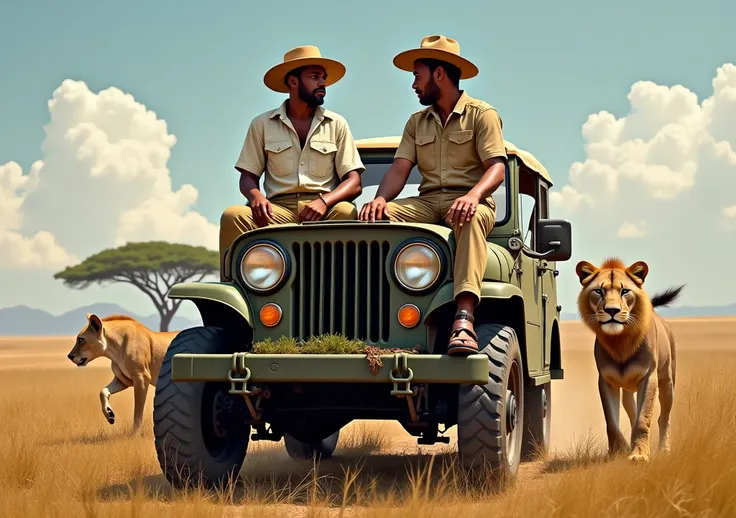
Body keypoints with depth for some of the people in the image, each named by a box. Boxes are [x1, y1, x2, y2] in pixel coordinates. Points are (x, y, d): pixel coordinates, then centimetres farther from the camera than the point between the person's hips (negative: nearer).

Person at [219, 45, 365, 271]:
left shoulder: (337, 125, 13)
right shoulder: (262, 124, 13)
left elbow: (354, 183, 5)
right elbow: (248, 177, 12)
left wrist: (324, 201, -16)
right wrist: (256, 196, -14)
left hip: (323, 211, 0)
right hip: (278, 210, 0)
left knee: (346, 212, -33)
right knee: (233, 216, -28)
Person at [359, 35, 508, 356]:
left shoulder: (481, 114, 3)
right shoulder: (416, 122, 20)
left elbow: (497, 168, -9)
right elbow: (400, 169, 8)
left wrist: (473, 195, -31)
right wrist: (380, 198, -15)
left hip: (468, 201, -5)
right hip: (426, 203, 5)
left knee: (472, 219, -42)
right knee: (373, 217, -24)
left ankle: (464, 318, -58)